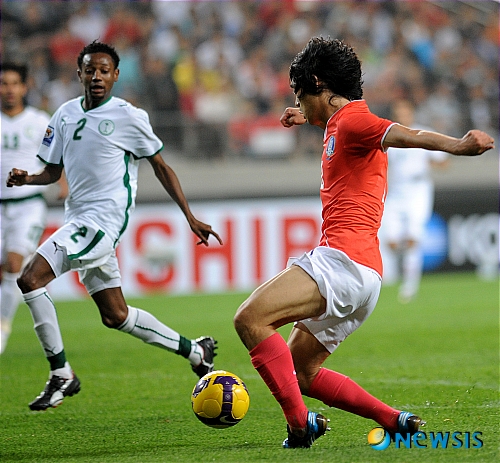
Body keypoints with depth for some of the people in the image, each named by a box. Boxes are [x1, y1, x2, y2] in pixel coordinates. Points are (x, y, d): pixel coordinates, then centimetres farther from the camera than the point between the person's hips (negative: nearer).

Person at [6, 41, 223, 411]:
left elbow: (161, 167, 2)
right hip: (78, 220, 7)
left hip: (103, 218, -7)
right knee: (116, 316, 13)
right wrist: (26, 179, -3)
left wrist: (191, 218, -1)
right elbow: (53, 171, 19)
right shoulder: (65, 114, 12)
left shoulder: (129, 117, -6)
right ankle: (195, 351, 28)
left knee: (30, 279, -20)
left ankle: (62, 374, -12)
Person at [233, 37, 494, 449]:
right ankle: (395, 421, 11)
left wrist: (457, 146, -44)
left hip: (343, 259, -10)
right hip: (365, 276, 10)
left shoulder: (351, 120, -6)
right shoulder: (342, 124, 23)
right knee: (301, 373, 16)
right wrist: (309, 120, 69)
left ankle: (301, 422, -25)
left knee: (250, 318, -21)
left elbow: (407, 135, -27)